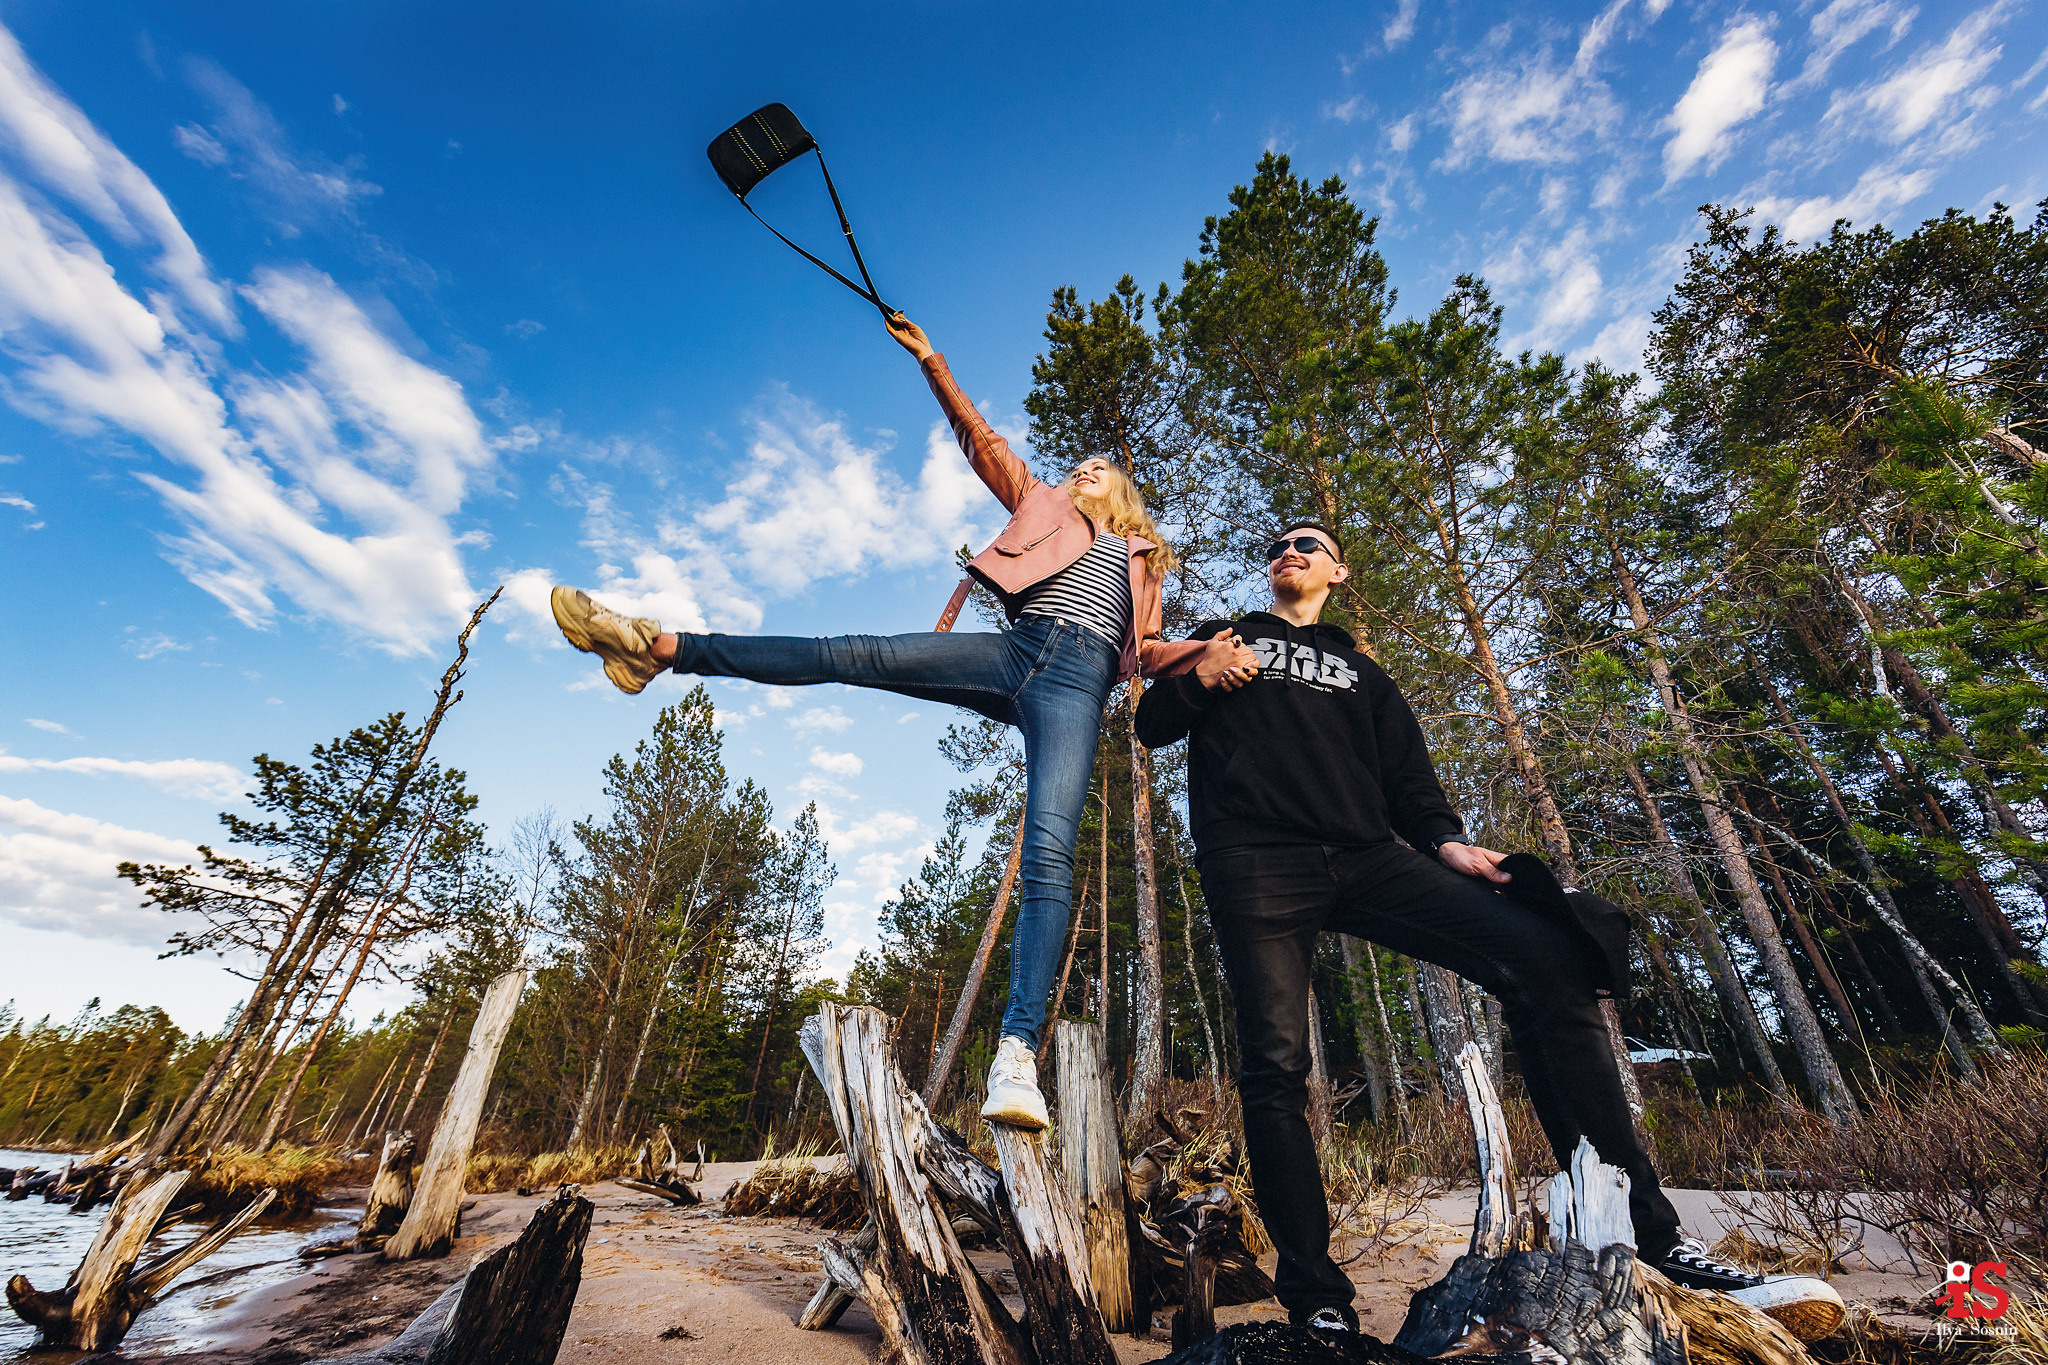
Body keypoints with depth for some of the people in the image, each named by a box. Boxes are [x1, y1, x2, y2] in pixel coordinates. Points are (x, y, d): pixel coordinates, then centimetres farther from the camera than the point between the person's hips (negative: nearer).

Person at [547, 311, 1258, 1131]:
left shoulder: (1144, 564, 33)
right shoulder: (1043, 511, 31)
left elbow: (1146, 651, 24)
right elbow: (979, 440, 25)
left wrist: (1209, 655, 5)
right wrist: (929, 360, 19)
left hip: (1081, 679, -1)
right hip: (1015, 649, 1)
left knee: (1049, 851, -20)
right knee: (851, 656, -15)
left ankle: (1017, 1055, -25)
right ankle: (660, 649, -6)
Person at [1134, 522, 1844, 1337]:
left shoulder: (1361, 674, 30)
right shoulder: (1224, 640, 24)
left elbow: (1407, 777, 20)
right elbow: (1152, 727, 17)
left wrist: (1444, 842, -1)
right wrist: (1197, 681, -4)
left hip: (1365, 855, 3)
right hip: (1258, 863, -2)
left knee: (1545, 957, -16)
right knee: (1275, 1065, -12)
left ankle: (1638, 1228, -9)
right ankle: (1316, 1302, -1)